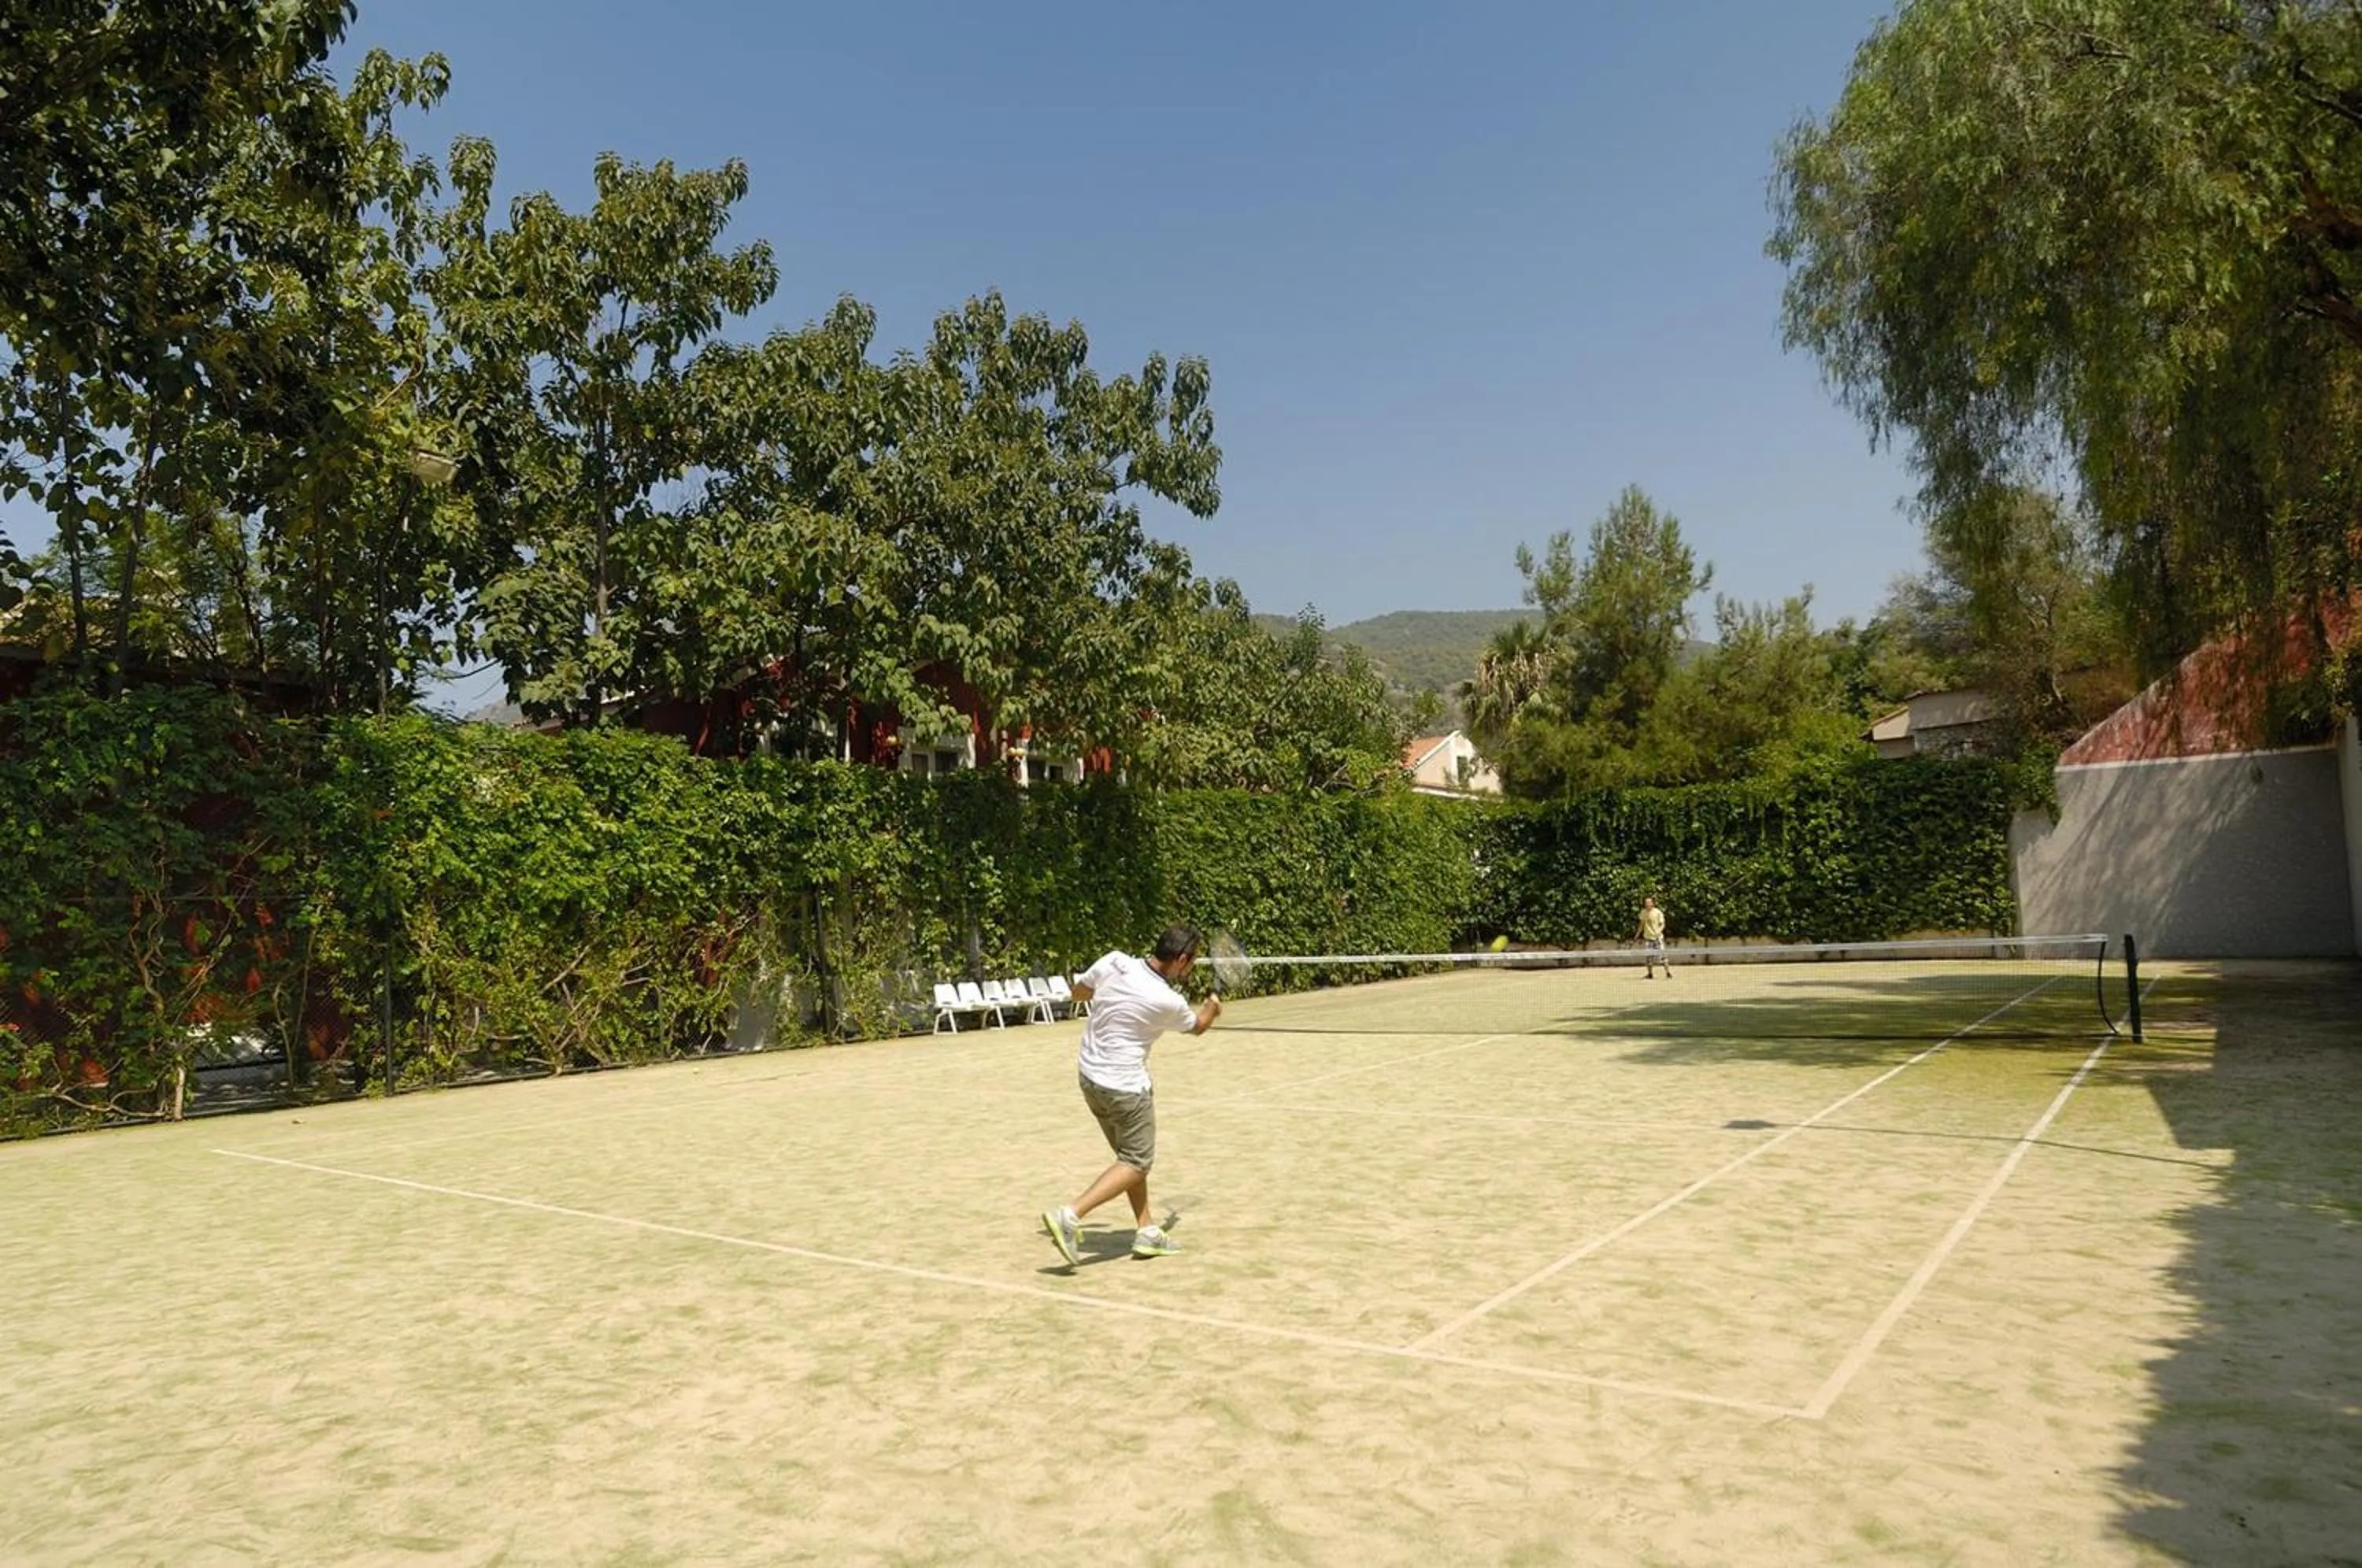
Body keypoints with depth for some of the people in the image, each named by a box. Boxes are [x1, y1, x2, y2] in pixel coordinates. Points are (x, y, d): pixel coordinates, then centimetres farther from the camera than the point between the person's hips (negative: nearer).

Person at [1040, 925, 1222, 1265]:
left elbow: (1078, 992, 10)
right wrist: (1212, 1008, 28)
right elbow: (1197, 1026, 7)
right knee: (1137, 1163, 5)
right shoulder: (1168, 1002, -18)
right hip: (1125, 1086, -8)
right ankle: (1069, 1217, -8)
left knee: (1131, 1155, 19)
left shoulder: (1114, 961, -8)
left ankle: (1147, 1231, 24)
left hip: (1090, 1075, 8)